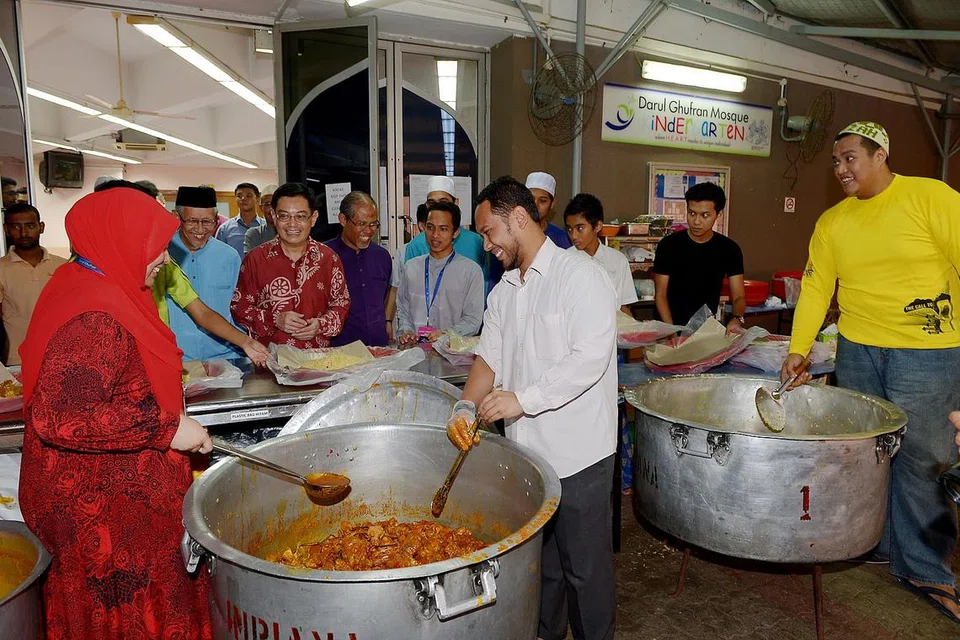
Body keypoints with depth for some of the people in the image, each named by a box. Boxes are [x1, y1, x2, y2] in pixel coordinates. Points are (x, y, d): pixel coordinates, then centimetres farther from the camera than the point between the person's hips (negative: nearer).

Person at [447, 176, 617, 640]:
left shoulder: (579, 276, -13)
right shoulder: (503, 291, 12)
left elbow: (590, 357, -23)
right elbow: (489, 357, 9)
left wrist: (522, 399, -26)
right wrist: (467, 406, -9)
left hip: (578, 454, -7)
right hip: (526, 449, 7)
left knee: (583, 565, 9)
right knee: (538, 556, 22)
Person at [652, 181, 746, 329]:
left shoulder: (730, 249, 3)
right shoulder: (669, 245, -4)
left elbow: (738, 297, 1)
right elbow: (660, 295, -5)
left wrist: (737, 319, -21)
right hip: (673, 329, -2)